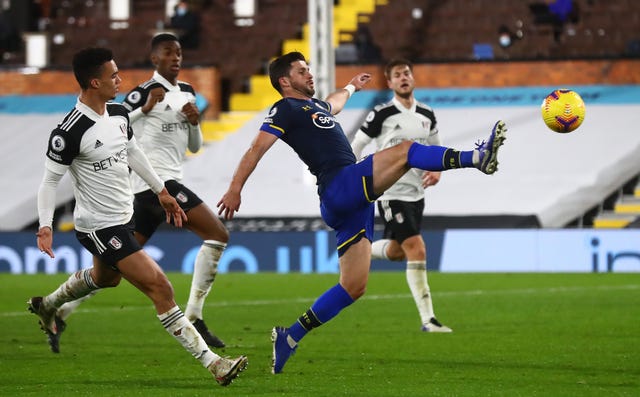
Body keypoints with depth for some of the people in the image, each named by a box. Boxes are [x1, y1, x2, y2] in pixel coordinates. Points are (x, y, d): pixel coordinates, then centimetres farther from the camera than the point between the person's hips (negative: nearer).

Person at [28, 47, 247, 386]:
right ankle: (212, 364, -12)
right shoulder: (70, 132, -24)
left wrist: (161, 191, 22)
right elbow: (50, 180, -16)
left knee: (104, 278, 34)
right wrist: (45, 226, -24)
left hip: (122, 217, 10)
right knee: (160, 288, -14)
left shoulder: (118, 114, 0)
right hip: (99, 227, -10)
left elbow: (132, 152, 17)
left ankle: (46, 306, 59)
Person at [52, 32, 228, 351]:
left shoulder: (187, 93, 17)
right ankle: (193, 319, -15)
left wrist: (195, 123, 3)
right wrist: (145, 109, -21)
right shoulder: (144, 93, -7)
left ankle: (60, 312, 14)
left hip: (169, 180, 8)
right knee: (218, 234, -15)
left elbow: (194, 147, 23)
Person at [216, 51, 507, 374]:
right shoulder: (285, 109, 1)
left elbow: (333, 103, 55)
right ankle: (477, 158, -28)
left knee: (353, 287, 3)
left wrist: (351, 86, 73)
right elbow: (258, 147, -11)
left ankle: (289, 337, 6)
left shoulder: (314, 106, 29)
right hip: (339, 187, -9)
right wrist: (235, 188, -22)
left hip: (351, 201, 9)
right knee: (405, 151, -18)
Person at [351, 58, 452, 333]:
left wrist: (437, 170, -1)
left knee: (396, 251, 17)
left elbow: (436, 147, 20)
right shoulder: (382, 114, -9)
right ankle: (427, 319, -15)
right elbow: (354, 146, -2)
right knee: (417, 250, -16)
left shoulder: (426, 115, 7)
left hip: (416, 193, 7)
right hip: (392, 193, -7)